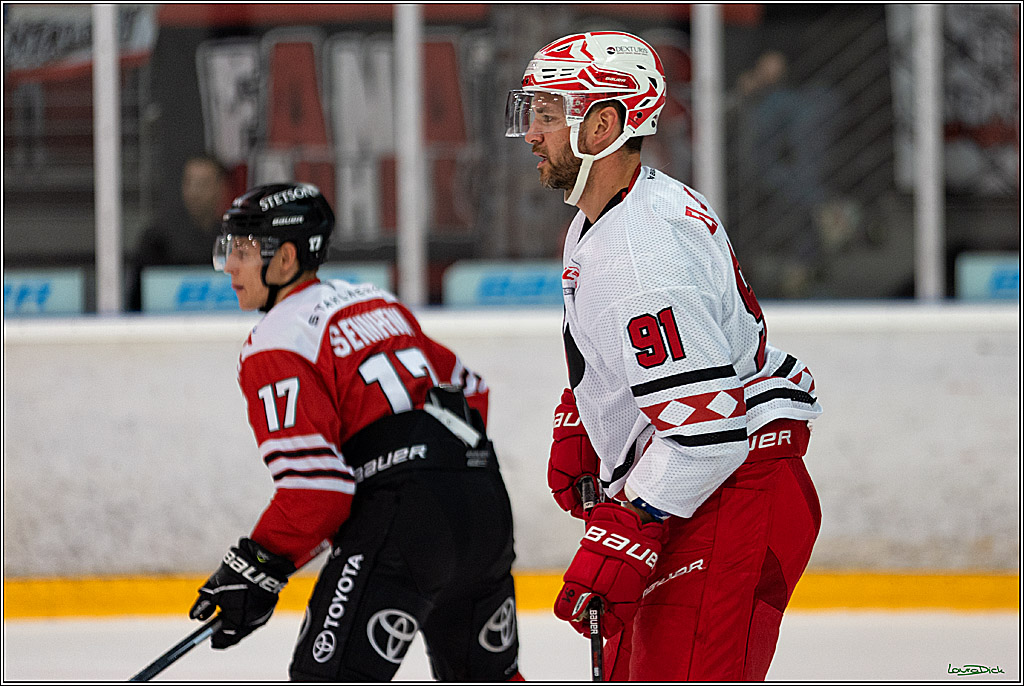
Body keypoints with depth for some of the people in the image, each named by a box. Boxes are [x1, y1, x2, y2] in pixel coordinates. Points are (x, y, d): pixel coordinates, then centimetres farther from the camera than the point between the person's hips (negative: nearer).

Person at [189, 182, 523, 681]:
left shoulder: (277, 345, -6)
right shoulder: (374, 303, 21)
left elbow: (313, 489, -16)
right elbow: (468, 391, 26)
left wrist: (256, 570, -10)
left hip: (402, 519, -9)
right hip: (485, 502, 9)